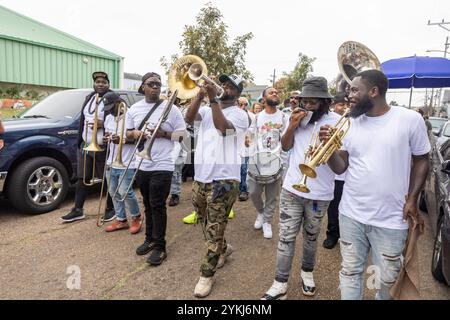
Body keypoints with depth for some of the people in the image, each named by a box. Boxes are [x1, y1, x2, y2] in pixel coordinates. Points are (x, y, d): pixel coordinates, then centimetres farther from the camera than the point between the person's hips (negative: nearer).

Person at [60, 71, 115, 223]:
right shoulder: (89, 98, 16)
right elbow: (83, 120, 20)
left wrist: (103, 124, -23)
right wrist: (80, 141, 17)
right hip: (86, 146, 7)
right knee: (82, 178, 10)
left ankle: (110, 209, 19)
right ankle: (78, 210, 21)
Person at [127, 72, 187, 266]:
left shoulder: (171, 108, -5)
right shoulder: (134, 108, 8)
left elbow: (182, 135, -4)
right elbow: (128, 133, 15)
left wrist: (163, 134, -19)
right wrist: (134, 133, -8)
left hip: (162, 166, -5)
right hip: (142, 165, 5)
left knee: (158, 206, -2)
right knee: (148, 205, 16)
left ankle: (160, 246, 11)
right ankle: (150, 239, 32)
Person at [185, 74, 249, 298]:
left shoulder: (239, 114, -5)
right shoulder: (207, 110, 13)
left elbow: (223, 127, -25)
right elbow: (189, 118, -6)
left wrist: (213, 99, -25)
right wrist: (201, 95, -16)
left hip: (224, 179, -7)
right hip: (201, 177, 7)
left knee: (215, 229, -2)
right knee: (205, 224, 20)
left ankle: (207, 274, 12)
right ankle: (223, 249, 44)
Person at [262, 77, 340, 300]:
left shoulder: (336, 122, -8)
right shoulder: (298, 117, 4)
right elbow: (285, 146, 6)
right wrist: (292, 126, -10)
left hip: (320, 193, -2)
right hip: (291, 188, 2)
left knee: (311, 237, 16)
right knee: (286, 237, 4)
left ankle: (307, 271, 40)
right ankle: (280, 284, 14)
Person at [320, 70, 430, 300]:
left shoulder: (410, 119, -8)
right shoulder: (350, 123, 1)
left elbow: (421, 161, 4)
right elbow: (340, 167, 3)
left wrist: (412, 198, -3)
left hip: (391, 220, -2)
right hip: (350, 215, 3)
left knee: (387, 278, 15)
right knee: (350, 272, 16)